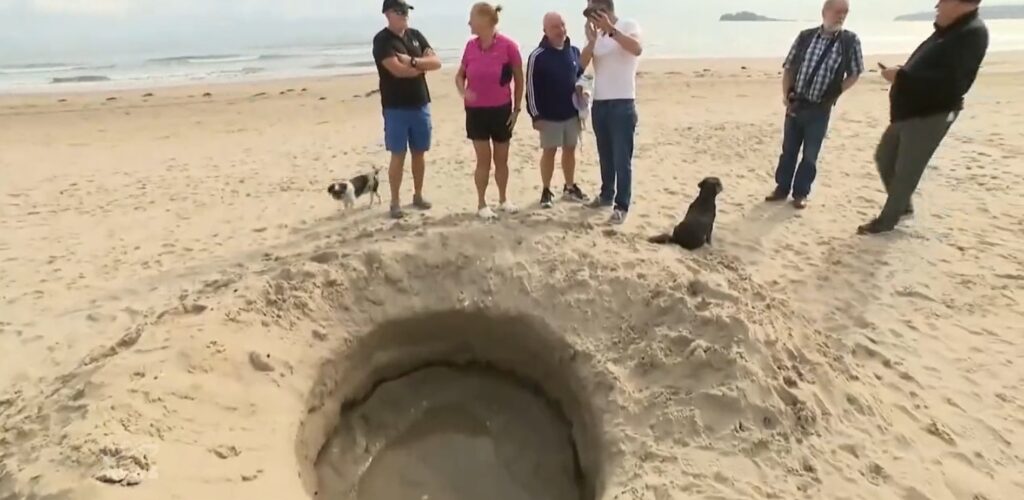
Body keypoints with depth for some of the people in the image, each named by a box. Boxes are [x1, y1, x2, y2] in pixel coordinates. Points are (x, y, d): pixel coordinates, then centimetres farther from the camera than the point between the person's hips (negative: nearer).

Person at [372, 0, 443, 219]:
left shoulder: (416, 35, 10)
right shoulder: (382, 40, -8)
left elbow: (437, 62, 0)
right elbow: (398, 70, -22)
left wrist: (412, 61, -15)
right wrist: (423, 66, -6)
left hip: (421, 105, 5)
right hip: (396, 108, -5)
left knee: (419, 153, 11)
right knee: (398, 155, -1)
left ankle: (418, 195, 25)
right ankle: (395, 202, 9)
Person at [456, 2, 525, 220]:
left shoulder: (508, 46, -10)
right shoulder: (471, 46, 0)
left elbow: (519, 80, -2)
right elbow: (459, 75, 11)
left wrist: (517, 109, -3)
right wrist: (463, 91, -10)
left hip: (501, 110, -1)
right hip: (476, 111, 1)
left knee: (501, 159, 10)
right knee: (483, 159, 2)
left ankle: (503, 200, 28)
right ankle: (481, 204, 14)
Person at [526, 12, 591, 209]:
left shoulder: (574, 51, 5)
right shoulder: (537, 56, -11)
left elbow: (581, 78, 17)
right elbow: (531, 88, -10)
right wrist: (535, 115, -12)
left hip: (572, 113, 5)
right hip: (549, 115, -5)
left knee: (570, 150, 12)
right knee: (549, 151, 3)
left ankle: (570, 188, 25)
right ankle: (546, 191, 13)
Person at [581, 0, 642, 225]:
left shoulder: (628, 25, -4)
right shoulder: (596, 34, 12)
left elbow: (637, 49, -23)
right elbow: (582, 65, 1)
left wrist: (611, 30, -26)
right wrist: (592, 40, -13)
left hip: (622, 104, -6)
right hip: (599, 104, 6)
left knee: (622, 158, -4)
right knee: (605, 155, 16)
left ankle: (622, 205, 2)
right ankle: (607, 195, 30)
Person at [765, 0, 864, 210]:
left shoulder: (850, 41, -5)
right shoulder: (805, 36, -1)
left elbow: (854, 74, 4)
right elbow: (789, 67, 6)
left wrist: (835, 94, -3)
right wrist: (786, 94, -4)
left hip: (820, 109, -2)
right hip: (795, 104, 2)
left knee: (810, 155, 4)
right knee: (788, 149, 11)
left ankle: (800, 193, 18)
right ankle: (782, 188, 23)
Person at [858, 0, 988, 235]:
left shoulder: (973, 33, -17)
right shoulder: (948, 30, 13)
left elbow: (948, 82, -28)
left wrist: (901, 77, -24)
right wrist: (901, 73, 4)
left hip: (930, 116, -10)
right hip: (908, 112, 10)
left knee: (906, 171, -1)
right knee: (884, 158, 17)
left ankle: (887, 220, 11)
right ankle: (902, 205, 34)